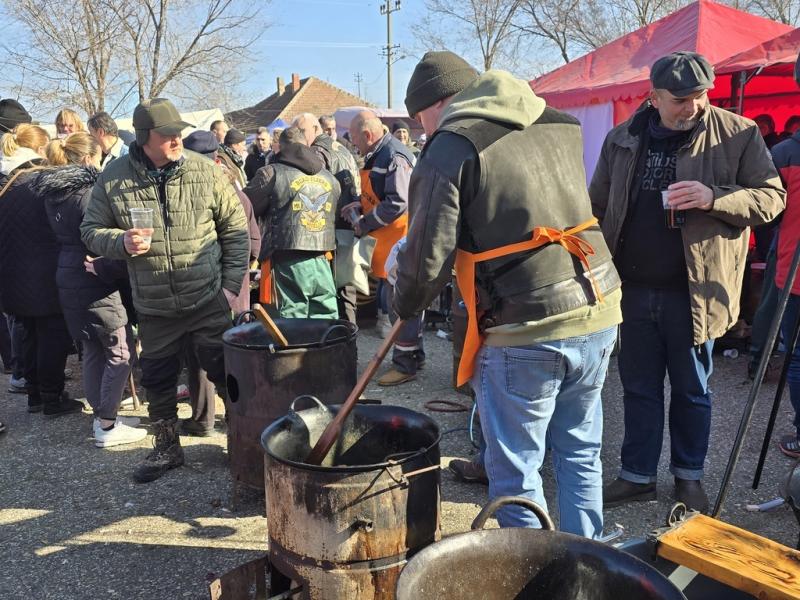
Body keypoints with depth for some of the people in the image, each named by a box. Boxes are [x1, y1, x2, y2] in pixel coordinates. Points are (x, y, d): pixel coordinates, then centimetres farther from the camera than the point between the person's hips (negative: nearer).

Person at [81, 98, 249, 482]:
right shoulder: (113, 178, -3)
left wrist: (231, 283, -3)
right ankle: (166, 447, 35)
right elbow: (91, 230, 5)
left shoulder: (203, 170, -5)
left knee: (227, 374, 6)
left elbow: (235, 228, 0)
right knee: (157, 381, 15)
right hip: (154, 307, 2)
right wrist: (121, 242, -18)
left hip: (209, 300, -2)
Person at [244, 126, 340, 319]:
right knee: (326, 318, 12)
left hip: (287, 262, -4)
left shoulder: (271, 174, -2)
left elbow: (246, 209, 3)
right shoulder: (330, 178, 15)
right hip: (322, 263, 5)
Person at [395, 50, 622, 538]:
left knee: (516, 471, 11)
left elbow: (429, 258, -12)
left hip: (525, 332, -7)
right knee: (581, 455, 22)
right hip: (598, 314, 7)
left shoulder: (452, 148, -8)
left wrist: (406, 305, 9)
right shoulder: (561, 126, 12)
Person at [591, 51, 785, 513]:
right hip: (634, 290, 3)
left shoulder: (738, 134, -4)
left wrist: (713, 197, -22)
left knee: (691, 390, 13)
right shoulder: (622, 139, 4)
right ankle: (638, 475, 28)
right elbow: (598, 207, 11)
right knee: (639, 387, 13)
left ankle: (689, 475, 33)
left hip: (694, 293, -2)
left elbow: (771, 197, -4)